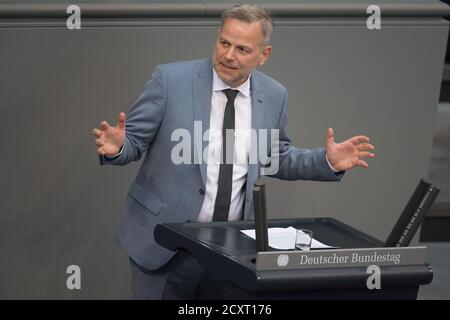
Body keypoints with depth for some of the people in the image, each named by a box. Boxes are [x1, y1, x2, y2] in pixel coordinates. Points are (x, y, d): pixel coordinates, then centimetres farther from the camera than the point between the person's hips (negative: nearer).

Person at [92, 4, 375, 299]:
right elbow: (134, 140, -5)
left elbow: (276, 158, 14)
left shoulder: (273, 96, 2)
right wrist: (116, 147, -27)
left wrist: (328, 162, 0)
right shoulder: (172, 79, -10)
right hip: (165, 239, -3)